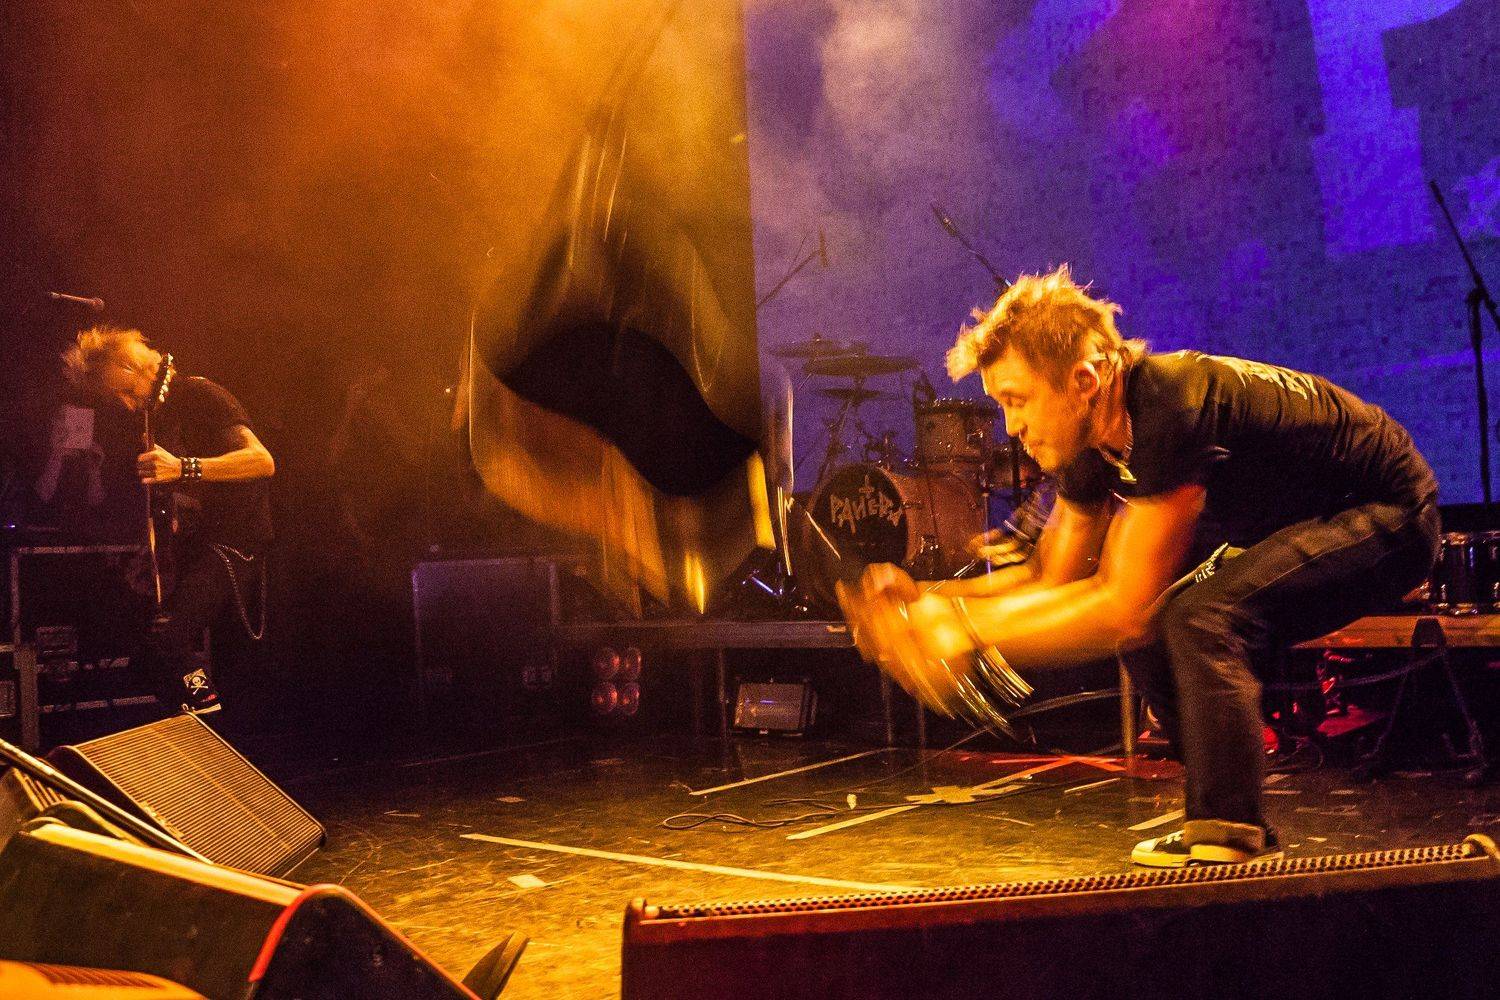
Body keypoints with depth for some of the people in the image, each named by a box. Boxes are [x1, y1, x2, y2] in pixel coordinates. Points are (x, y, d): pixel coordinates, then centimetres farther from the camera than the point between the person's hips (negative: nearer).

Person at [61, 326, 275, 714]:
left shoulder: (198, 394, -13)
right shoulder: (153, 413, 12)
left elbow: (263, 460, -27)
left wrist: (183, 468, -36)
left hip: (234, 538, -9)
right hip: (193, 538, 9)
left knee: (163, 635, -24)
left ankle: (205, 710, -4)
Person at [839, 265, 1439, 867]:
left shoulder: (1172, 408, -34)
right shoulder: (1095, 437, -6)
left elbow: (1126, 608, -33)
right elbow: (1050, 576, 0)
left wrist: (971, 636, -31)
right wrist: (926, 602, -15)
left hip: (1388, 520, -9)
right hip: (1295, 518, 9)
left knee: (1203, 617, -29)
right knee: (1149, 625, 0)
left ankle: (1230, 840, -15)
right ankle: (1227, 819, 11)